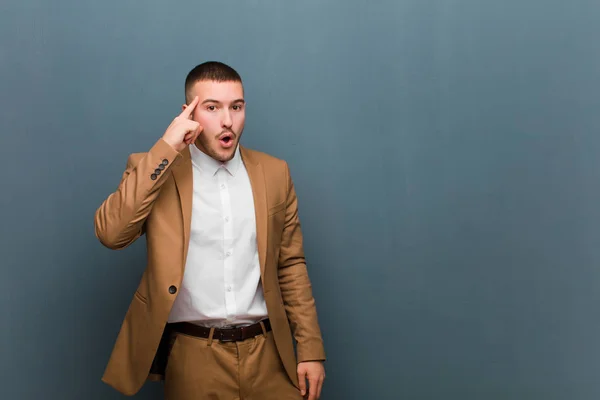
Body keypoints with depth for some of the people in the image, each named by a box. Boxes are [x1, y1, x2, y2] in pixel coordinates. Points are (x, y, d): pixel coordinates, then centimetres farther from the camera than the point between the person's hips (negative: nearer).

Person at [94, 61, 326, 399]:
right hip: (194, 357, -2)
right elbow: (110, 233, -17)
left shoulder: (274, 173, 5)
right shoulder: (155, 170, -2)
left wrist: (311, 349, 3)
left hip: (267, 352, 2)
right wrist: (165, 149, -17)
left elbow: (291, 265, 8)